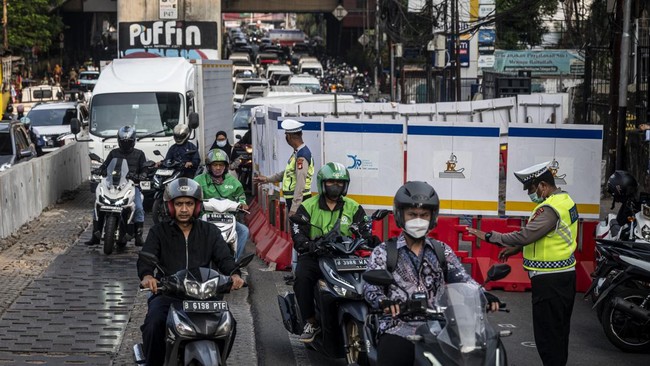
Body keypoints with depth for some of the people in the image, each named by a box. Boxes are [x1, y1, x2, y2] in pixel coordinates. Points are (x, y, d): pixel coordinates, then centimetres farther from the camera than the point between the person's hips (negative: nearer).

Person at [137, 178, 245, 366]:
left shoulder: (210, 232, 16)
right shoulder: (158, 232, 11)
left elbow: (224, 257, 3)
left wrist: (234, 274, -22)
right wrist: (146, 275, -29)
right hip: (167, 293, -1)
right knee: (154, 323, -31)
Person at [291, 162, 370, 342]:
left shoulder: (353, 208, 14)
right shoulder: (308, 206, 7)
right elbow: (297, 233, -5)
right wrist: (308, 244, -27)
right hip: (314, 256, -1)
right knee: (303, 277, -33)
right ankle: (311, 322, -19)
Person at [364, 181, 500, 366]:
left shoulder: (442, 251, 16)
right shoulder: (384, 252, 7)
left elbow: (463, 279, 6)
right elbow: (371, 287, -6)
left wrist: (483, 295, -15)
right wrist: (384, 302, -29)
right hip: (400, 330, -2)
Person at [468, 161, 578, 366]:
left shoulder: (550, 209, -21)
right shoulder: (564, 200, 11)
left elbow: (525, 236, -26)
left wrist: (489, 237, -17)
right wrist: (515, 249, 15)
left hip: (550, 280, -11)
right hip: (565, 275, 11)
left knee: (547, 334, -5)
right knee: (559, 330, 19)